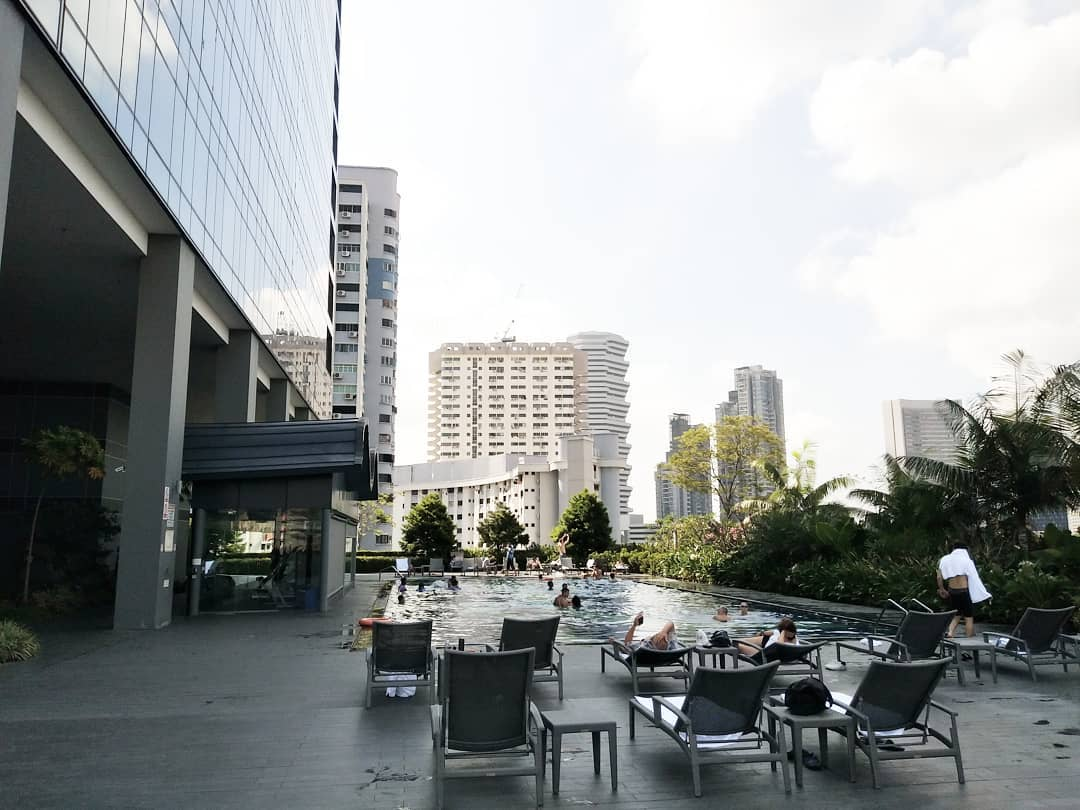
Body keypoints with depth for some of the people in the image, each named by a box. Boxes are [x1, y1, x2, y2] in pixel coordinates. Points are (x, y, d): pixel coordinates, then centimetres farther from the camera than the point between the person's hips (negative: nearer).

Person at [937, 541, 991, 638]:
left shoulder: (945, 560, 5)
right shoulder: (966, 560, -5)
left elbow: (939, 577, 5)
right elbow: (974, 578, -7)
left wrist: (942, 589, 20)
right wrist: (983, 593, 0)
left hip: (952, 591, 4)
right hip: (964, 591, -4)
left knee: (956, 615, 19)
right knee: (969, 618, 6)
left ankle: (950, 633, 0)